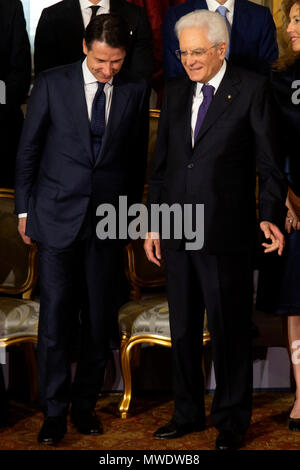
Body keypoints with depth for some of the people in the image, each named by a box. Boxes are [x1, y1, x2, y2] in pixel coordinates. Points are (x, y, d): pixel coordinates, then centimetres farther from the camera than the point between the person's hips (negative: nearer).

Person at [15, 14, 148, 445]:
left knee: (99, 320, 7)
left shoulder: (136, 90, 3)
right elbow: (28, 149, 4)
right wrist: (24, 209, 3)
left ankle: (85, 405, 22)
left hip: (110, 218, 2)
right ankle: (54, 413, 10)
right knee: (55, 318, -2)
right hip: (57, 216, -1)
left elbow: (138, 155, 11)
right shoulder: (52, 84, -1)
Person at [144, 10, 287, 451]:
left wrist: (271, 216, -16)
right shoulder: (175, 91, 11)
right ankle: (188, 413, 28)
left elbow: (269, 162, -5)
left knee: (229, 330, 4)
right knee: (183, 329, 14)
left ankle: (232, 420, 19)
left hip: (226, 232, -5)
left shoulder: (252, 89, -4)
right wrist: (153, 224, 12)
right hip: (177, 233, 5)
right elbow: (161, 163, 15)